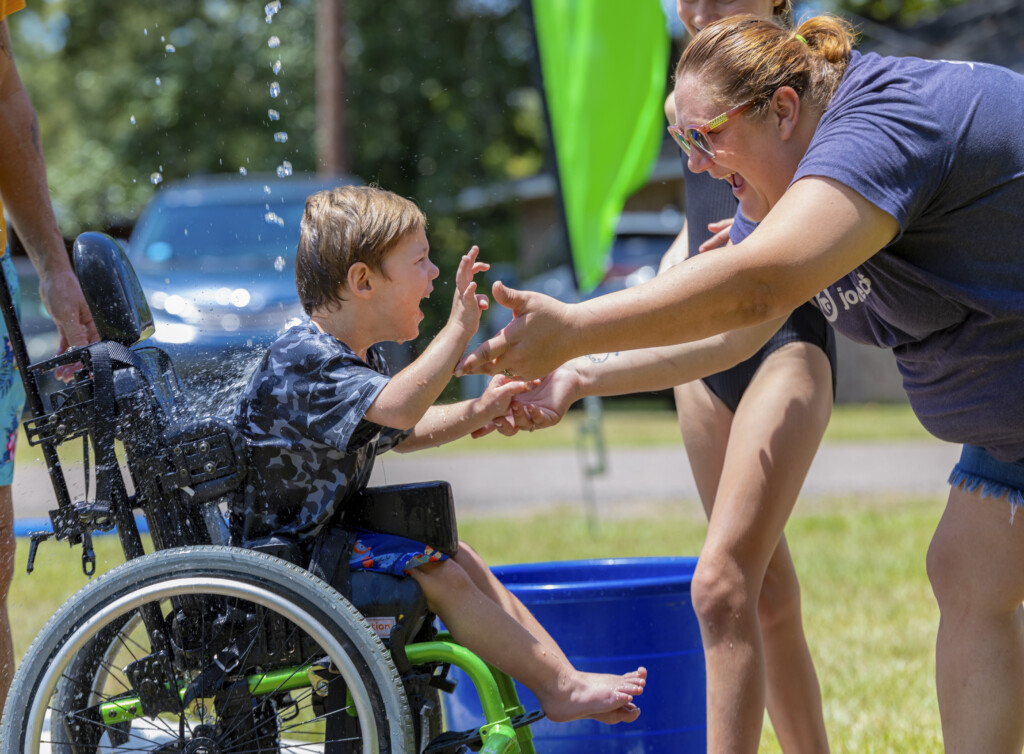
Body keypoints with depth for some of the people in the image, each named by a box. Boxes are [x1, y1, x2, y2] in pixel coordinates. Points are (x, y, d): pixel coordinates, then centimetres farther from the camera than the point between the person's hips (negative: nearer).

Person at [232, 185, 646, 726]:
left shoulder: (361, 356, 8)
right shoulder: (302, 360, -26)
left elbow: (398, 434, 23)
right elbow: (397, 409, -41)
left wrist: (474, 414, 7)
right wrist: (458, 330, -40)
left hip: (331, 529, 11)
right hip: (285, 553, -11)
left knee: (460, 559, 10)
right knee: (441, 579, -16)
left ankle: (558, 671, 12)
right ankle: (561, 686, -9)